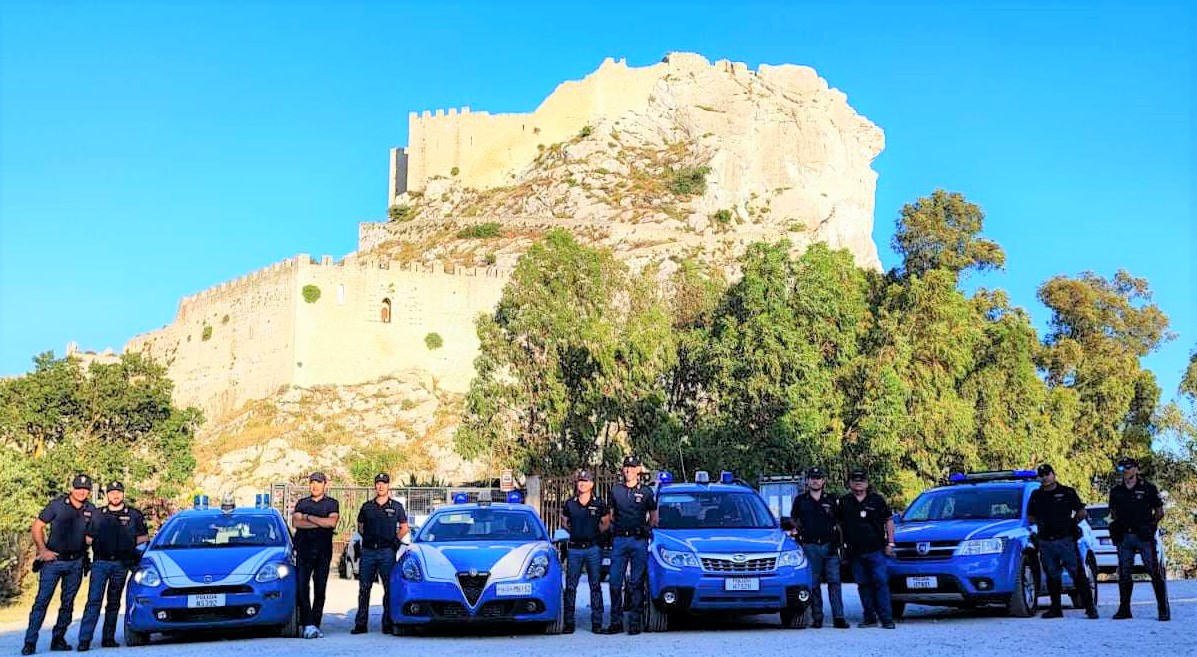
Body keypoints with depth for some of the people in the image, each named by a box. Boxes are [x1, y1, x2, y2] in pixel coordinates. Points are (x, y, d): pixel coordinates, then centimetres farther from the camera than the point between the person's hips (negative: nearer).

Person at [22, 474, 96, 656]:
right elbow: (37, 526, -1)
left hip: (76, 563, 3)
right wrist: (42, 550, -9)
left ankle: (58, 639, 17)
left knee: (68, 603, 7)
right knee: (42, 601, -7)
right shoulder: (57, 505, -5)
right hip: (53, 560, -3)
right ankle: (30, 642, -5)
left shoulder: (91, 511, 4)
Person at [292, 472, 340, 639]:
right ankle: (308, 625, -14)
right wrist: (321, 523, -9)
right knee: (302, 588, -11)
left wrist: (308, 517, -5)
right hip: (304, 551, 0)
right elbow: (296, 523, -3)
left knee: (320, 590, 1)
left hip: (323, 551, 0)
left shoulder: (332, 504, 10)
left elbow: (332, 522, -10)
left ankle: (315, 624, 6)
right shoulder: (301, 503, 15)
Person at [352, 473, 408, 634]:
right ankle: (360, 624, 5)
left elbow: (404, 528, 12)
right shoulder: (367, 506, 14)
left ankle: (387, 623, 1)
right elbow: (360, 527, 21)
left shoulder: (396, 506, 9)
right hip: (368, 551, 2)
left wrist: (396, 540, -1)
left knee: (389, 588, -3)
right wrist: (367, 537, 6)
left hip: (387, 551, -2)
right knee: (364, 587, 1)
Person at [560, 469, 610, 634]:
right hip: (574, 549, 1)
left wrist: (594, 533, 4)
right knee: (570, 587, 0)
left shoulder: (599, 504, 3)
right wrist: (575, 532, 9)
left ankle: (597, 623, 6)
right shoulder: (569, 504, 6)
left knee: (595, 586, 2)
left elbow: (605, 524, 13)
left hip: (593, 548, -1)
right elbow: (564, 523, 20)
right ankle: (569, 622, 5)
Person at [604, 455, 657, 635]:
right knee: (614, 582, -2)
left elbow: (654, 517, 12)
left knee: (636, 583, 0)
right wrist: (617, 526, 4)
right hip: (619, 540, 2)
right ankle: (616, 621, 4)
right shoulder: (615, 490, 12)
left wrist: (646, 529, -1)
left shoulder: (646, 491, 7)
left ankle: (634, 621, 4)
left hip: (639, 541, -2)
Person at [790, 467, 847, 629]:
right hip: (809, 547, 0)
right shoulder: (800, 500, 9)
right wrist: (800, 529, 5)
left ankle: (838, 617, -6)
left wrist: (839, 541, 7)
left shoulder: (831, 500, 11)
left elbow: (839, 522, 16)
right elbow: (793, 519, 21)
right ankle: (817, 617, 5)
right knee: (813, 584, 0)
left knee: (834, 581, -5)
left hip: (830, 546, 0)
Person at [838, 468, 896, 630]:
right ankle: (869, 618, 11)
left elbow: (889, 521, 8)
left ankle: (887, 618, -6)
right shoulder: (843, 502, 10)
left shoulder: (877, 500, 5)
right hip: (855, 553, 3)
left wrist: (890, 543, 2)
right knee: (863, 585, 5)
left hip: (876, 550, -3)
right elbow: (839, 525, 16)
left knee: (881, 583, -8)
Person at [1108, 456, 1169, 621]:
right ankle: (1124, 609, 13)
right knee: (1124, 573, 6)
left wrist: (1151, 524, -5)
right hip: (1124, 537, 4)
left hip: (1144, 536, -4)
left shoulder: (1148, 488, 2)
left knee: (1155, 571, -7)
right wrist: (1115, 527, 6)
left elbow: (1159, 512, 5)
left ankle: (1164, 609, -4)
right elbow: (1113, 514, 20)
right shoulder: (1116, 491, 13)